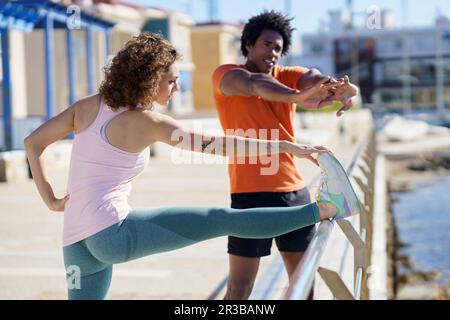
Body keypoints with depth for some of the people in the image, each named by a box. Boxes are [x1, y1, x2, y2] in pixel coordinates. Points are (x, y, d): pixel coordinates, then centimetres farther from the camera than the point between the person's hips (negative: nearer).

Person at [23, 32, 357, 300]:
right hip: (113, 232, -7)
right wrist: (286, 146, -14)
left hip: (78, 242, 7)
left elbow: (33, 142, 13)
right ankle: (319, 211, -13)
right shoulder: (147, 122, -7)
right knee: (225, 219, -10)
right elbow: (214, 144, -14)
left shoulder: (87, 107, 11)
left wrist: (50, 199, 12)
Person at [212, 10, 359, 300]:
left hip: (295, 190, 5)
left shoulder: (288, 76, 10)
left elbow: (318, 79, -11)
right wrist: (299, 97, -45)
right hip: (251, 193, -5)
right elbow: (255, 84, -26)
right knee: (240, 286, -2)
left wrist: (346, 90, -36)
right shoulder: (225, 75, -3)